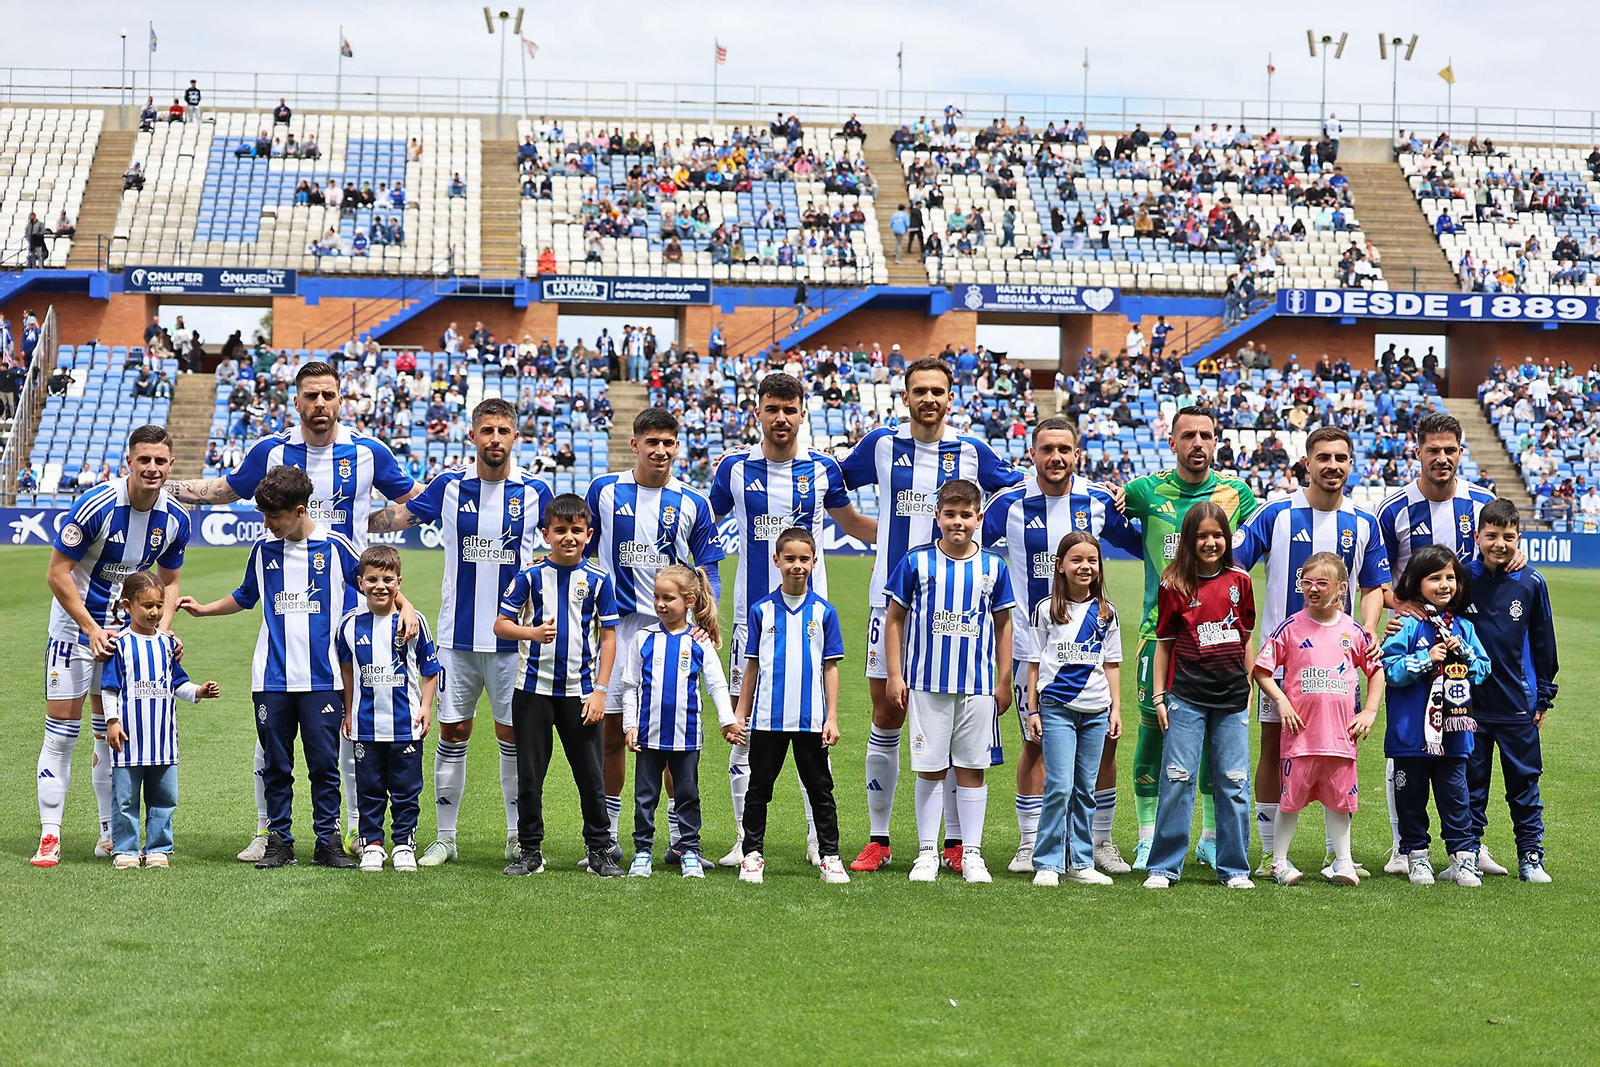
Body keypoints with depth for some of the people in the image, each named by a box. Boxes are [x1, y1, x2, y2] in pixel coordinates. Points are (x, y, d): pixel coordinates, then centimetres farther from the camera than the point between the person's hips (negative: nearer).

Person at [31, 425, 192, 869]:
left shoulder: (175, 519, -7)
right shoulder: (96, 506, -23)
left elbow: (168, 581, 9)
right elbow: (57, 574, -18)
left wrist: (162, 629, -7)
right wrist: (92, 629, -19)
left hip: (126, 629, 4)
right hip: (75, 625, -4)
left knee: (111, 732, 10)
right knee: (60, 733, -6)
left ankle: (110, 834, 18)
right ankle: (49, 836, -1)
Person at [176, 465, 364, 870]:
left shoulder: (335, 546, -1)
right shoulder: (264, 548, 8)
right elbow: (246, 596, 26)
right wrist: (204, 609, 17)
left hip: (322, 677, -3)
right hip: (271, 679, 3)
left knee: (324, 763, -1)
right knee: (275, 764, 5)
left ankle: (328, 841, 6)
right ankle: (279, 841, 12)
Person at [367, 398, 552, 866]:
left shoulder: (535, 490, 0)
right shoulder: (449, 486, 1)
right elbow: (398, 516, 9)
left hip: (512, 635, -1)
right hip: (458, 634, 1)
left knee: (513, 735, 4)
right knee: (452, 732, 4)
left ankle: (518, 837, 14)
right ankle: (445, 838, 12)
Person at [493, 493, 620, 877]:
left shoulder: (598, 579, 0)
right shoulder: (531, 575, -1)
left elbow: (608, 636, 3)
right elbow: (501, 624, 1)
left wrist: (600, 691, -3)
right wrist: (532, 633, -20)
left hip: (579, 690, 0)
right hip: (534, 688, 0)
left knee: (591, 776, 3)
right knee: (529, 775, 5)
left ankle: (599, 850, 15)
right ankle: (530, 851, 16)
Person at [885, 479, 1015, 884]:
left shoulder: (993, 567, 4)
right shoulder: (917, 562, -1)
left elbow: (1003, 624, 11)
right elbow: (894, 618, 5)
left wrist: (1004, 682, 9)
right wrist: (895, 675, 0)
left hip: (978, 686, 1)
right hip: (927, 684, -1)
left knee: (971, 769, 4)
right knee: (930, 770, 3)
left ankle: (971, 854, 11)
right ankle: (927, 853, 11)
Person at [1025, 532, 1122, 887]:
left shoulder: (1105, 613, 10)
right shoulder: (1046, 610, 2)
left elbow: (1112, 664, 14)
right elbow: (1034, 663, 4)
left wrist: (1116, 708, 8)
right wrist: (1032, 710, 0)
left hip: (1096, 711, 3)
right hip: (1056, 707, -3)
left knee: (1085, 790, 6)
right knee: (1059, 786, -10)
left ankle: (1080, 862, 14)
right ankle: (1048, 864, -3)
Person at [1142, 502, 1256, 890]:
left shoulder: (1239, 581, 8)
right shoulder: (1175, 585, 2)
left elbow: (1246, 639, 14)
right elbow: (1164, 643, 5)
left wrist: (1248, 688, 11)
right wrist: (1158, 697, 2)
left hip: (1231, 698, 2)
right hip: (1186, 696, -2)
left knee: (1234, 782, 4)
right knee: (1177, 780, -3)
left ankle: (1234, 868, 13)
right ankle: (1164, 868, 4)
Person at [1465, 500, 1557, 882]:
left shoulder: (1532, 583, -1)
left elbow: (1543, 642, 7)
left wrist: (1544, 697, 8)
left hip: (1519, 705, 0)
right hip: (1470, 703, 0)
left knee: (1524, 780, 5)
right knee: (1471, 782, 8)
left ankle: (1531, 856, 13)